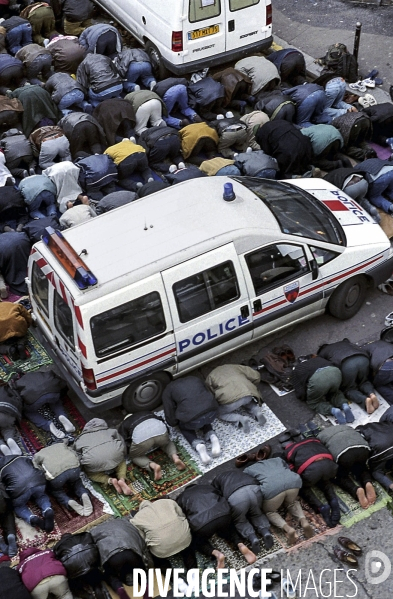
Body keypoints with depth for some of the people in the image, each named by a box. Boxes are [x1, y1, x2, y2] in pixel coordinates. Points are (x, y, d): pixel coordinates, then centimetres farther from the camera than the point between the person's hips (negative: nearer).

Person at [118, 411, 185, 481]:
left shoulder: (123, 426, 30)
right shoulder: (148, 413, 40)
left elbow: (125, 444, 16)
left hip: (141, 437, -3)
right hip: (161, 430, 4)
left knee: (133, 456, 23)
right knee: (167, 443, 36)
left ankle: (153, 465, -3)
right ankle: (175, 457, 5)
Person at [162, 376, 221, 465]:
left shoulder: (168, 390, 16)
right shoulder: (196, 379, 29)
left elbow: (171, 421, 12)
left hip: (193, 419, -4)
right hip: (212, 411, 4)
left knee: (183, 425, 30)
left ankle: (198, 445, 2)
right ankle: (212, 436, 9)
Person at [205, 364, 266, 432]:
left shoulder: (210, 376, 24)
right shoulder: (235, 366, 32)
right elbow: (256, 376, 26)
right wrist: (250, 388, 43)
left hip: (229, 398, -4)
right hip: (248, 394, 4)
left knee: (219, 412, 23)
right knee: (247, 402, 38)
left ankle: (240, 419, -2)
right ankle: (257, 412, 7)